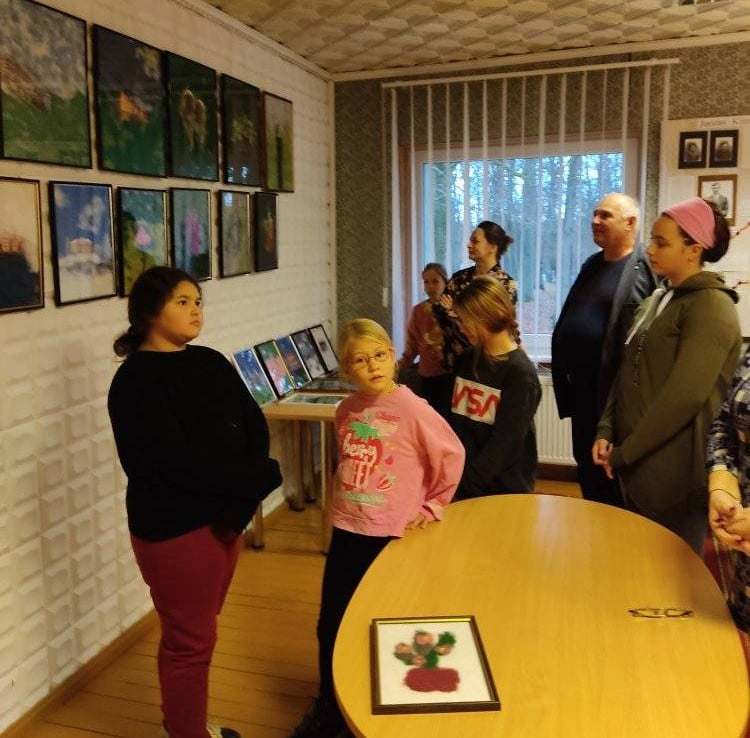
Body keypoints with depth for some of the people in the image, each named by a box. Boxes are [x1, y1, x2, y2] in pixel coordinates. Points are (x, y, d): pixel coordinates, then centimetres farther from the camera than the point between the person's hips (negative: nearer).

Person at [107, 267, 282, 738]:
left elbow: (254, 425, -1)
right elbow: (178, 461, -23)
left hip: (224, 516, 7)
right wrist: (261, 477, -18)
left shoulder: (210, 363, 6)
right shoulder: (136, 380, -14)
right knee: (190, 639, 7)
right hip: (173, 527, -7)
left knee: (198, 630, 21)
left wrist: (241, 500, -16)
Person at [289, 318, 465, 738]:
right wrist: (344, 504, 13)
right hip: (347, 531, 5)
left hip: (395, 536, -5)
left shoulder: (412, 409, -16)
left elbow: (451, 456, -8)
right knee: (331, 625, 13)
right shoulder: (346, 411, 1)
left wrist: (432, 506, -3)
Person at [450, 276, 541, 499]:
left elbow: (506, 440, -18)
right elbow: (453, 422, 7)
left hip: (507, 489, -5)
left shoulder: (521, 373, -14)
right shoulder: (466, 361, 5)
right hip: (460, 482, 5)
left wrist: (463, 483, -21)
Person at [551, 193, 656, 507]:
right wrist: (564, 374, 17)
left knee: (611, 471, 4)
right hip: (582, 386, 8)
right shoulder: (592, 264, 14)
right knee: (586, 462, 19)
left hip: (612, 389, -8)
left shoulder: (643, 269, -12)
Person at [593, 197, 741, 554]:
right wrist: (606, 431, -2)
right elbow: (626, 375, 12)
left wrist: (624, 453, -15)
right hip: (636, 468, 8)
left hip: (676, 477, -7)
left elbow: (685, 397, -21)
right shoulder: (654, 301, 12)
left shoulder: (711, 306, -13)